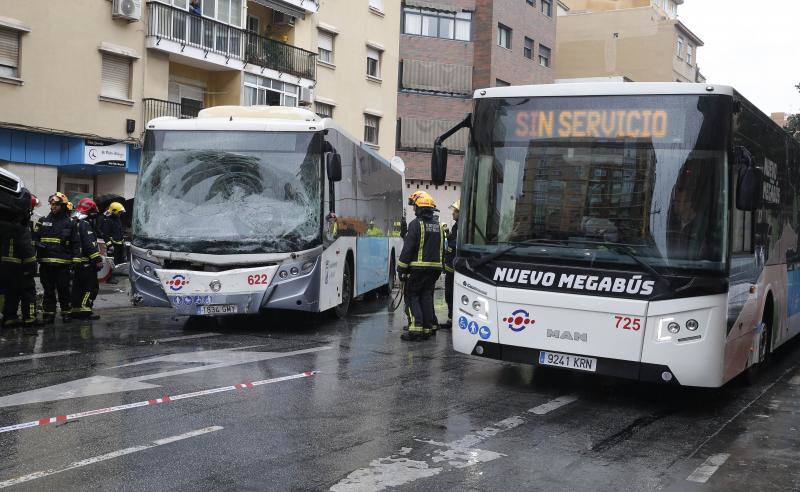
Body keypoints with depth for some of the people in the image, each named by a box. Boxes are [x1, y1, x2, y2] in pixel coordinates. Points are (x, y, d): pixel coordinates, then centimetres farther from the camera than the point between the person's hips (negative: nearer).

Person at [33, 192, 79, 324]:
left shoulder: (69, 224, 5)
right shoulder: (43, 221, 11)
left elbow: (75, 244, 5)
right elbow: (34, 238, 13)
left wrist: (75, 260, -2)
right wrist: (38, 245, -9)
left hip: (63, 263, -2)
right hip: (45, 262, 2)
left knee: (63, 289, 1)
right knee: (48, 289, 6)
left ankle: (67, 313, 11)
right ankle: (48, 313, 12)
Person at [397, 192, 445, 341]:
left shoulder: (416, 224, -11)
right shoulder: (438, 226, 13)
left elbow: (408, 248, -13)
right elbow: (441, 248, 18)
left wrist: (401, 268, -9)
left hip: (418, 267, -6)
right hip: (435, 267, 6)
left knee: (412, 296, 1)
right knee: (427, 297, 12)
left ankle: (415, 328, -8)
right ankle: (428, 329, 12)